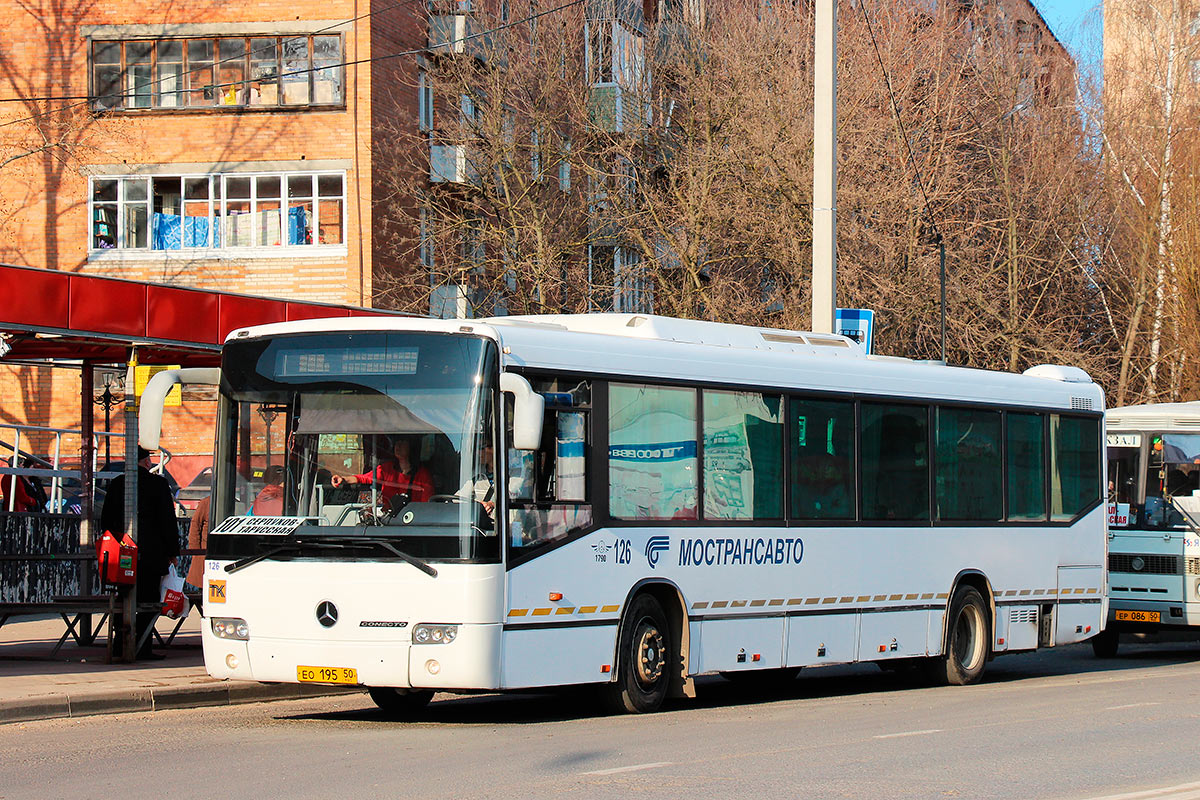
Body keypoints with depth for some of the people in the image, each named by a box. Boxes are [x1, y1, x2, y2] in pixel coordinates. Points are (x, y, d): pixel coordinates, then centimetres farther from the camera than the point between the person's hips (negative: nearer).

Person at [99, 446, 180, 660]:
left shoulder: (116, 483, 7)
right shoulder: (158, 483, -5)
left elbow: (105, 519, 11)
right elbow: (168, 520, -6)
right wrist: (173, 552, 0)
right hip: (151, 554, -4)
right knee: (148, 600, -1)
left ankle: (121, 645, 11)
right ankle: (142, 648, -4)